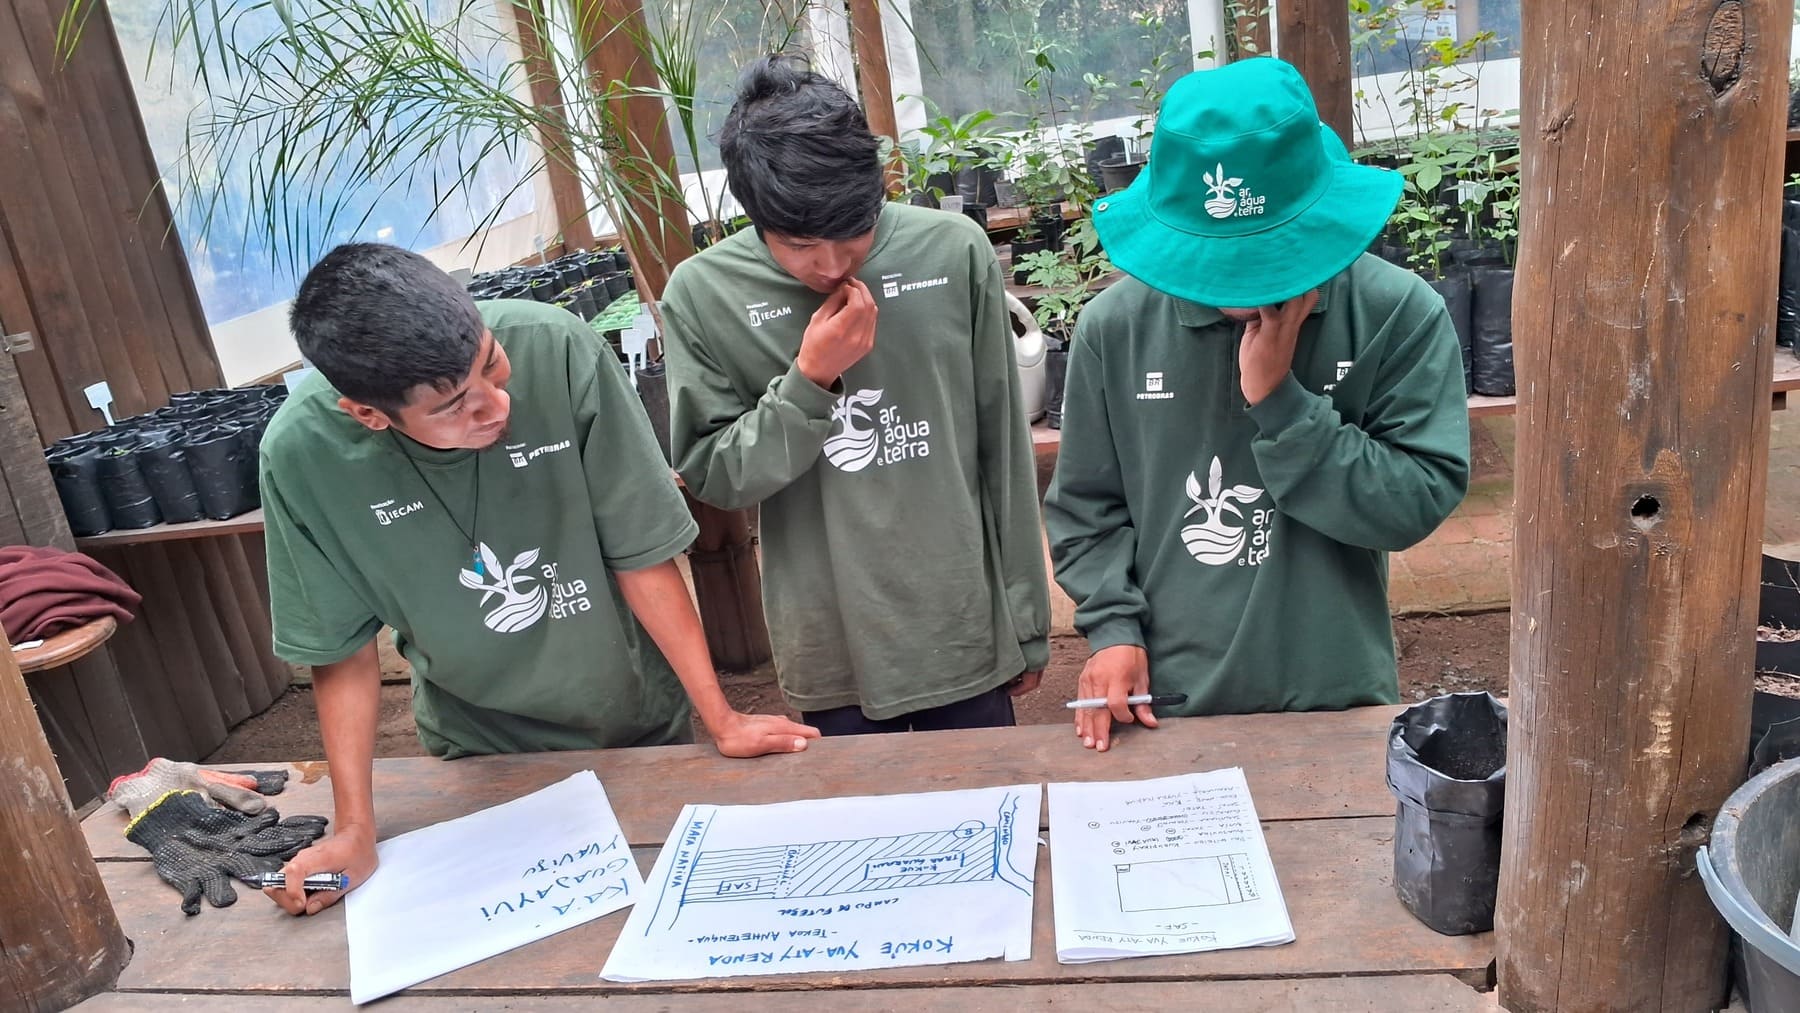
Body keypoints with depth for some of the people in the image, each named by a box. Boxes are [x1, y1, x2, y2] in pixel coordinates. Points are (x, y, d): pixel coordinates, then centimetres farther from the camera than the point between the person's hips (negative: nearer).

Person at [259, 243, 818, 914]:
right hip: (482, 753, 0)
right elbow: (342, 648, -11)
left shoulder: (556, 350, -28)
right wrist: (354, 828, -14)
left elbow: (641, 552, -20)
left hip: (638, 721, 0)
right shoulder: (302, 455, -24)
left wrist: (721, 719, -16)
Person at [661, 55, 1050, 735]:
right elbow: (709, 476, -6)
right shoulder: (702, 294, -10)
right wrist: (809, 379, -21)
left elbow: (1004, 449, -2)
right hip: (830, 655, 0)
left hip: (966, 635, 1)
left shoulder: (955, 253, -10)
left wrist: (1027, 622, 4)